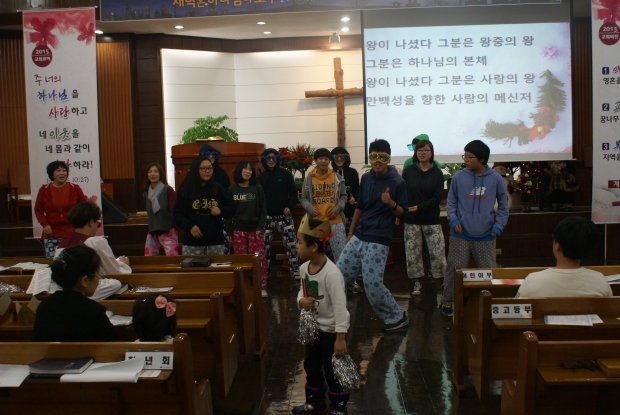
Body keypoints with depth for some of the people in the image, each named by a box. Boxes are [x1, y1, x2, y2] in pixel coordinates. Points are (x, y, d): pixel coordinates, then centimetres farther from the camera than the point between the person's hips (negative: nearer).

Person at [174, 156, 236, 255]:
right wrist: (189, 226, -18)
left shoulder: (218, 189, 7)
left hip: (216, 241, 2)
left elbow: (232, 209, 11)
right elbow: (177, 215, -1)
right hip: (192, 243, -2)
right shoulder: (186, 189, 0)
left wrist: (221, 211, -10)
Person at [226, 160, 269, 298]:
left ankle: (262, 288, 2)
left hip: (255, 229, -1)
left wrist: (260, 227, -8)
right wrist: (228, 231, 0)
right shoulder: (232, 190, 3)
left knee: (259, 259, -4)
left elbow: (263, 210, 1)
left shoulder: (257, 188, 1)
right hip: (238, 230, 1)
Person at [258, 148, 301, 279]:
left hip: (284, 215, -2)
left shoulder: (285, 174, -1)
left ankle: (296, 272, -3)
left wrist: (290, 206, -13)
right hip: (267, 216, 2)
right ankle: (264, 272, 20)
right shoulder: (261, 177, 5)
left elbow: (293, 192, 1)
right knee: (265, 245, 6)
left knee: (291, 244, -8)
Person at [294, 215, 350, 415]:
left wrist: (340, 337, -26)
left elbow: (340, 306, -28)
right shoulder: (304, 268, -5)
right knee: (311, 366, 21)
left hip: (331, 330, -8)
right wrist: (300, 301, -15)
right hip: (312, 327, 8)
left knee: (332, 371, 7)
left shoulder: (331, 273, -29)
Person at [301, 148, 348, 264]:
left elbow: (343, 196, 7)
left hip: (336, 221, -1)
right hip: (316, 222, 1)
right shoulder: (308, 179, 2)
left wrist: (337, 209, -10)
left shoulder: (337, 178, 2)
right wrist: (311, 209, -14)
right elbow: (304, 198, 5)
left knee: (341, 252, -1)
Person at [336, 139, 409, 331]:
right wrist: (350, 232, 20)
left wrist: (391, 203, -26)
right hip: (358, 238, 6)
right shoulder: (366, 178, 8)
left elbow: (402, 213, -6)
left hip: (378, 241, -6)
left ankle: (397, 317, 16)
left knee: (373, 286, -6)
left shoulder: (397, 182, -9)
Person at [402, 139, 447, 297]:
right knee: (413, 252, 5)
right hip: (411, 220, 1)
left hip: (431, 220, -1)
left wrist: (420, 207, -17)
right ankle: (416, 282, 16)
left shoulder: (437, 173, 0)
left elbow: (437, 198, -6)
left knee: (438, 252, -4)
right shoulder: (408, 171, 2)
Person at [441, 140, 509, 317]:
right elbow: (451, 201, 6)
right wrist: (453, 220, -9)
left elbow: (503, 206, 7)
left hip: (486, 236, 1)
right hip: (461, 235, -1)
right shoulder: (458, 177, -3)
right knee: (454, 269, 5)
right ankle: (447, 301, 20)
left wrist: (498, 227, -3)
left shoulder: (496, 179, -1)